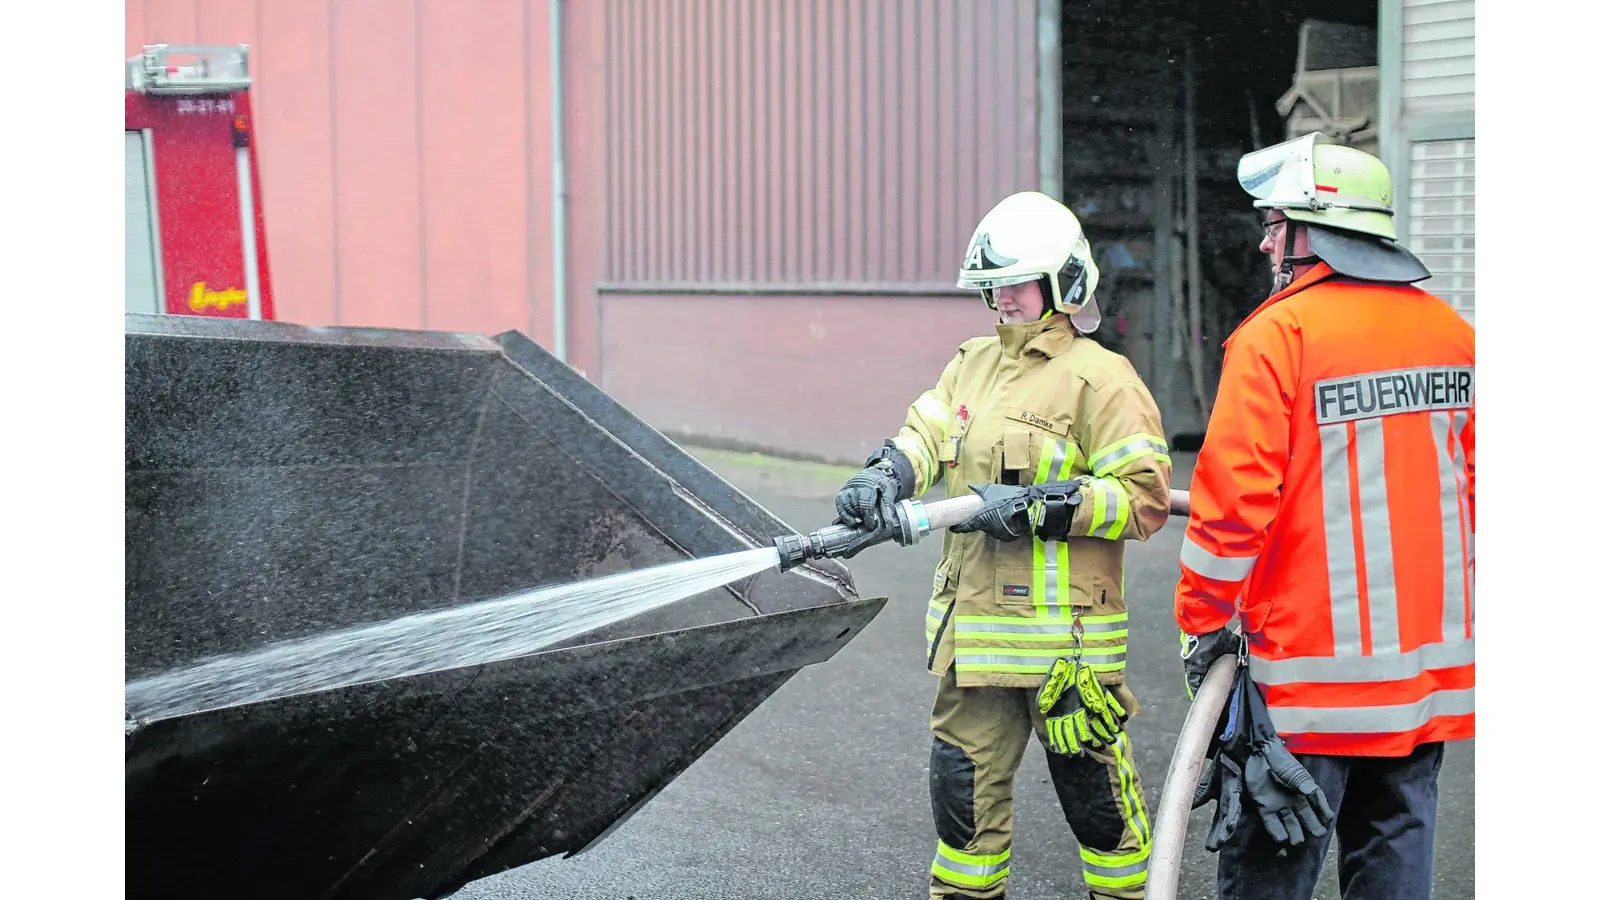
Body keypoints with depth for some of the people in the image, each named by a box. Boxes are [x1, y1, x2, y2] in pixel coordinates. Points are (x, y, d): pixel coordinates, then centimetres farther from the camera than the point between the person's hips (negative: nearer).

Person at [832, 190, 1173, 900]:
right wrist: (884, 475, -18)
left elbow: (1146, 497, -13)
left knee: (1093, 788, 6)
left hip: (1061, 630, -6)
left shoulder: (1099, 378, -8)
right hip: (972, 625, 6)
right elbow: (926, 435, 4)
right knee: (963, 780, 14)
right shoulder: (972, 363, 15)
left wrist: (1040, 507, -21)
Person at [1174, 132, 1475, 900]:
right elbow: (1472, 483, 15)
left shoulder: (1278, 334, -13)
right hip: (1430, 659, 7)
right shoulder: (1451, 333, 7)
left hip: (1313, 667, -6)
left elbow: (1233, 496, -16)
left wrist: (1202, 619, -6)